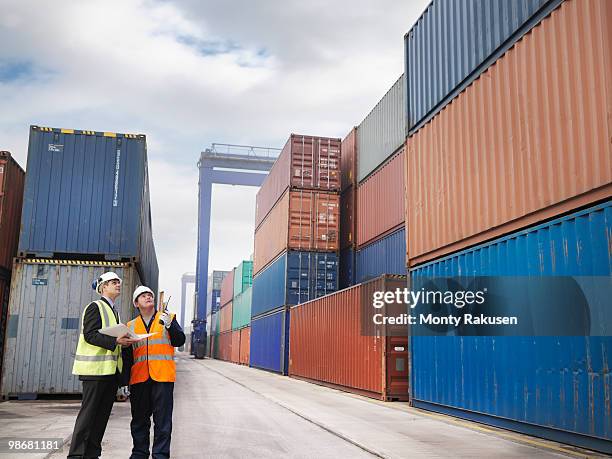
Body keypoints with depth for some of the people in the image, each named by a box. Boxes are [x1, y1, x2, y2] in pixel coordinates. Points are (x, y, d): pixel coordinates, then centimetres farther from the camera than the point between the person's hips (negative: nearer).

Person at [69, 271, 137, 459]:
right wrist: (115, 341, -24)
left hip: (111, 369, 8)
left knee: (103, 412, 7)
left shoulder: (114, 311, 22)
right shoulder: (95, 307, -4)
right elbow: (89, 334, -16)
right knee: (89, 411, -7)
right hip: (96, 368, -8)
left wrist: (125, 341, 8)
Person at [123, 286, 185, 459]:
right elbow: (127, 355, 18)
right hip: (139, 378, 2)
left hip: (163, 375, -2)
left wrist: (169, 325, -16)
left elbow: (180, 341, 0)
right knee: (139, 418, 8)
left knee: (163, 419, -3)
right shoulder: (131, 326, 16)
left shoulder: (168, 318, 10)